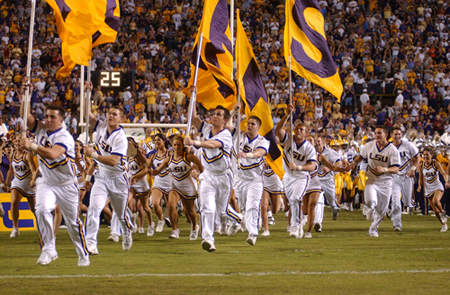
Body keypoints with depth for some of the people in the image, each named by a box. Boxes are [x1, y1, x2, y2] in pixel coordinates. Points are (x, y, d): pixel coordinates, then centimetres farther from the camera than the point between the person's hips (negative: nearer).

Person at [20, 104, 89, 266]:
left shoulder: (64, 137, -19)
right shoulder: (40, 129, 0)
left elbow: (52, 154, -36)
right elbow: (25, 115, -9)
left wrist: (32, 146, -43)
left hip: (66, 185, -4)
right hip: (45, 183, 4)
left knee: (72, 221, 3)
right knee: (42, 210, -22)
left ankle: (83, 254, 22)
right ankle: (49, 250, -14)